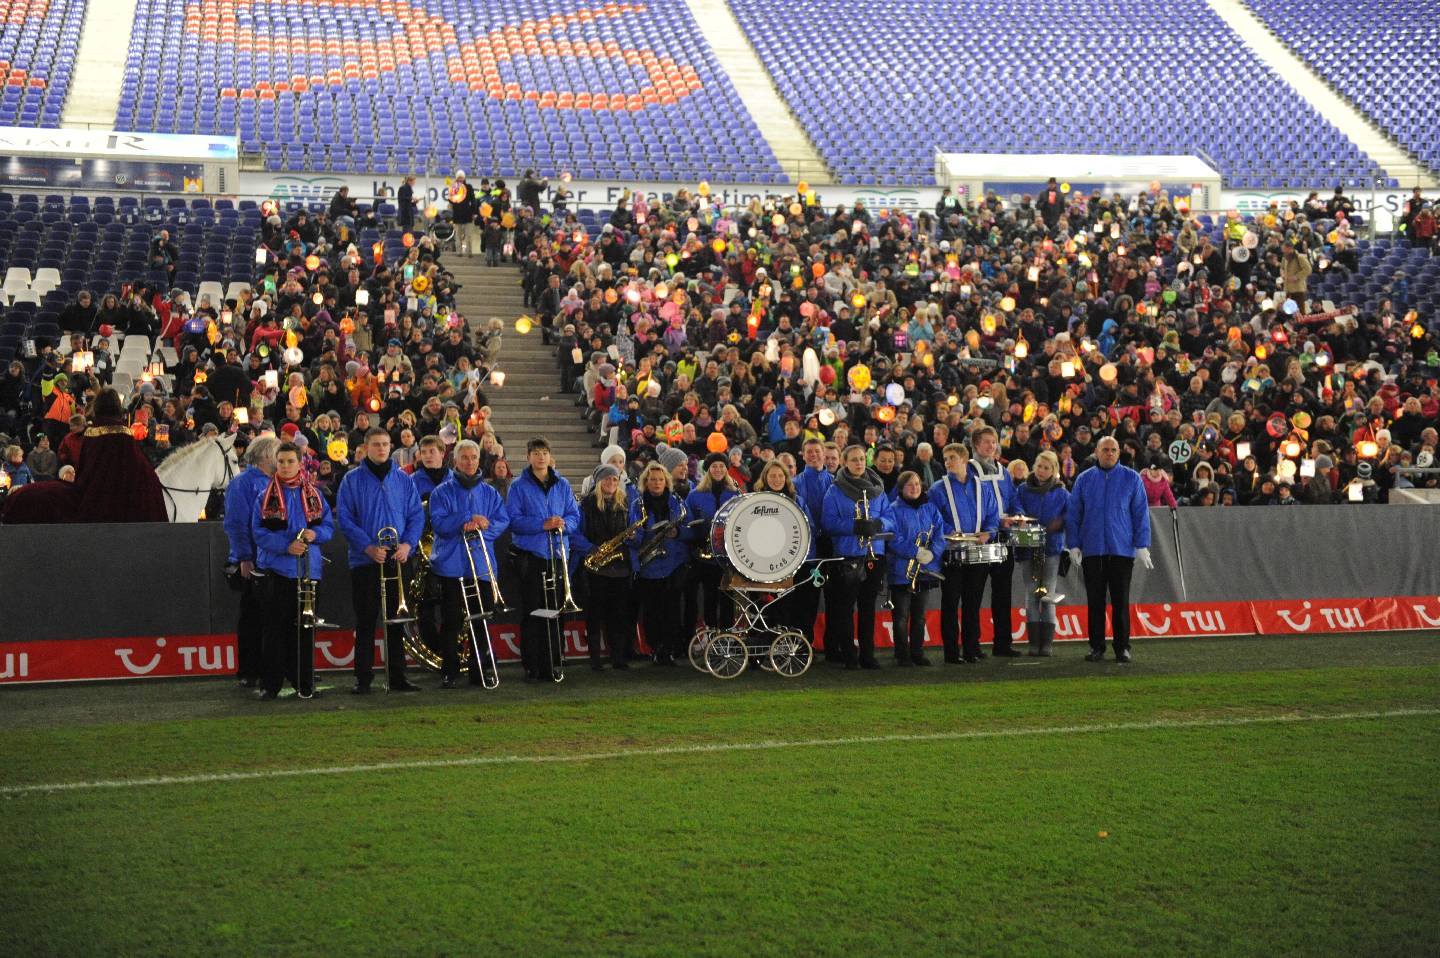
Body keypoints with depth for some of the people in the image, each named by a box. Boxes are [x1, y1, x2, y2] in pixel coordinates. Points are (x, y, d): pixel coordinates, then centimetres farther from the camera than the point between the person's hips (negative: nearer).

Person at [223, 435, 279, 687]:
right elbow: (236, 523, -14)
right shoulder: (243, 482, -8)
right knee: (252, 618, -1)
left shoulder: (275, 483, 16)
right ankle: (248, 673, 5)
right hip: (253, 563, -7)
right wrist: (244, 558, -21)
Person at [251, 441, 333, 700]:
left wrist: (315, 534, -13)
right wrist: (286, 546, -16)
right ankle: (271, 683, 3)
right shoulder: (266, 496, 3)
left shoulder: (314, 494, 9)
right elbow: (258, 531, -2)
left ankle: (304, 682, 14)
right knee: (276, 627, -2)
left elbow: (329, 526, 10)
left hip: (309, 569, 2)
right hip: (277, 569, -2)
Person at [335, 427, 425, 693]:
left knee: (396, 620, 5)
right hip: (364, 561, -2)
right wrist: (369, 547, -15)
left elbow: (416, 516, 8)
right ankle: (363, 677, 4)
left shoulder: (404, 480, 9)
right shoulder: (352, 480, 1)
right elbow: (344, 518, -4)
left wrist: (408, 544, -11)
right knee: (365, 620, -1)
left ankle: (397, 675, 10)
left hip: (397, 560, 2)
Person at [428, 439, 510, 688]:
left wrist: (479, 526, -14)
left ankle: (479, 672, 13)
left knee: (482, 619, 5)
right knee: (451, 621, -2)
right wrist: (468, 519, -18)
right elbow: (438, 523, -9)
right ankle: (449, 672, 3)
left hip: (482, 566, 3)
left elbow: (503, 521, 4)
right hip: (451, 564, -3)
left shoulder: (489, 493, 12)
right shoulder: (443, 492, 3)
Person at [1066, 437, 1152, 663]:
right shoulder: (1084, 479, 8)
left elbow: (1140, 513, 3)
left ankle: (1122, 647, 8)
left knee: (1121, 601, 1)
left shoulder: (1131, 478, 4)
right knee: (1095, 601, 4)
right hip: (1092, 550, 1)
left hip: (1122, 550, -1)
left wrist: (1142, 545, -3)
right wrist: (1074, 544, 0)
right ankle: (1096, 648, 11)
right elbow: (1073, 514, 8)